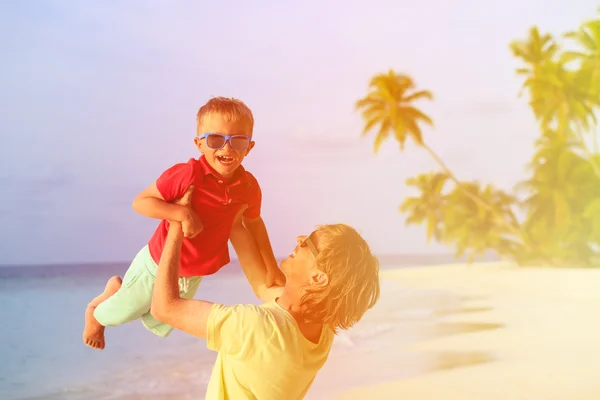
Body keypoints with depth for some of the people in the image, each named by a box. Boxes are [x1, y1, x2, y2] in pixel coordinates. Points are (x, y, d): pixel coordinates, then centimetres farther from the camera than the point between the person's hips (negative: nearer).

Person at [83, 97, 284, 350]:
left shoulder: (249, 188, -17)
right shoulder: (187, 174, -32)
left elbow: (254, 222, 3)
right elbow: (140, 202, -26)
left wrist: (271, 268, 6)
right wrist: (181, 213, -41)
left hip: (193, 275, 5)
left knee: (160, 325, 28)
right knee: (125, 312, 21)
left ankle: (118, 289, 51)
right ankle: (96, 313, 56)